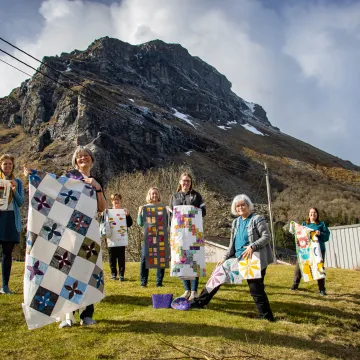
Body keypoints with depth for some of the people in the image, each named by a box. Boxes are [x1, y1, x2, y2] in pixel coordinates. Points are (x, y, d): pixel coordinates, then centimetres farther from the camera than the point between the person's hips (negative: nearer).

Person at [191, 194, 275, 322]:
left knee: (256, 289, -8)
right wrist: (225, 258, 7)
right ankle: (200, 301, 20)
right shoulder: (236, 222, 13)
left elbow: (267, 237, -13)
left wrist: (252, 246, -26)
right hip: (238, 259, 7)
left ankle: (266, 316, 10)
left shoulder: (257, 219, -7)